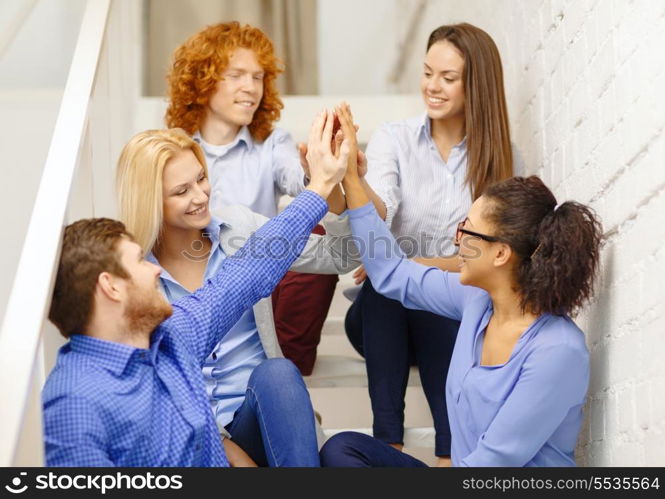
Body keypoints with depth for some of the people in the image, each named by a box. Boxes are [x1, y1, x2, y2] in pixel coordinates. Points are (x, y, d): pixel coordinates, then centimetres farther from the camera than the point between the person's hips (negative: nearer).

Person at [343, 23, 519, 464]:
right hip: (383, 307, 0)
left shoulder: (498, 157, 4)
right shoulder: (395, 138, 2)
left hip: (452, 310, 0)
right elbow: (379, 212, -18)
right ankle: (389, 443, -33)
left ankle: (450, 454, -34)